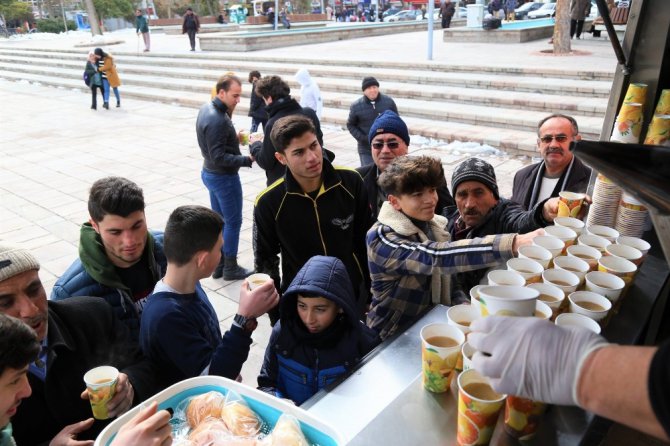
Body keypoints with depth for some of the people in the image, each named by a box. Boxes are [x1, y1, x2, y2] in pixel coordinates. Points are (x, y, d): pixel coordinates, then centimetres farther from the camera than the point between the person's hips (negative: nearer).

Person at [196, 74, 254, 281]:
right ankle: (230, 268, 18)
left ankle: (218, 265, 28)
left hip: (210, 173, 9)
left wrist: (234, 137, 1)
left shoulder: (207, 108, 4)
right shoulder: (218, 120, -26)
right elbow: (219, 158, -26)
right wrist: (248, 159, -24)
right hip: (224, 178, -9)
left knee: (219, 220, 17)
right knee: (233, 222, 5)